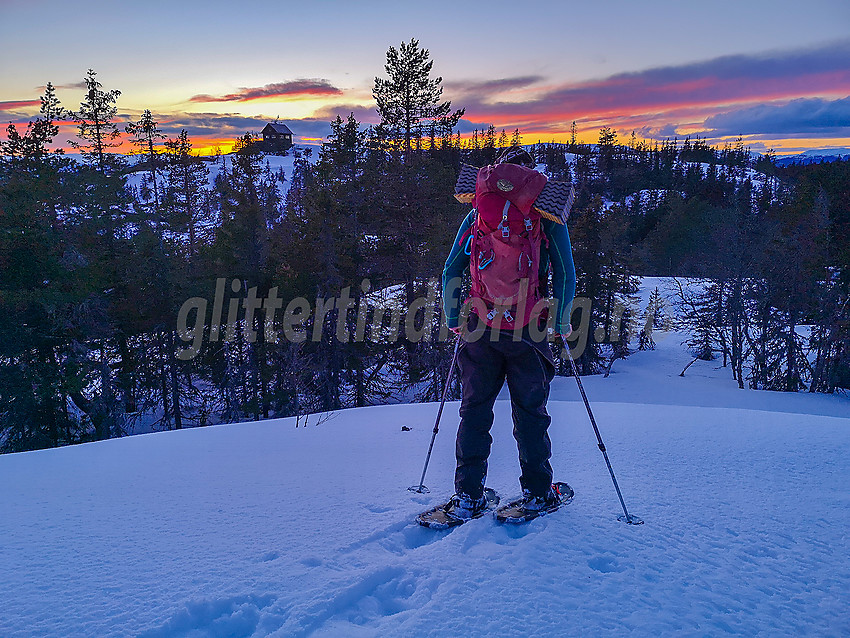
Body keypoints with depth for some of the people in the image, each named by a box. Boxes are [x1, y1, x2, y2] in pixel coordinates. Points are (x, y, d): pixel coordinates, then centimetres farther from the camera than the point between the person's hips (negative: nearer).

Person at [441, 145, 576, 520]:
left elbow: (450, 273, 7)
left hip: (480, 328, 1)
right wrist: (561, 324, 9)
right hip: (528, 330, -1)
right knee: (530, 412, 11)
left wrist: (454, 320, 16)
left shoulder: (476, 213, 9)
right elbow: (566, 276, -1)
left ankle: (468, 495, 12)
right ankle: (537, 492, 20)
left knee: (474, 410, 10)